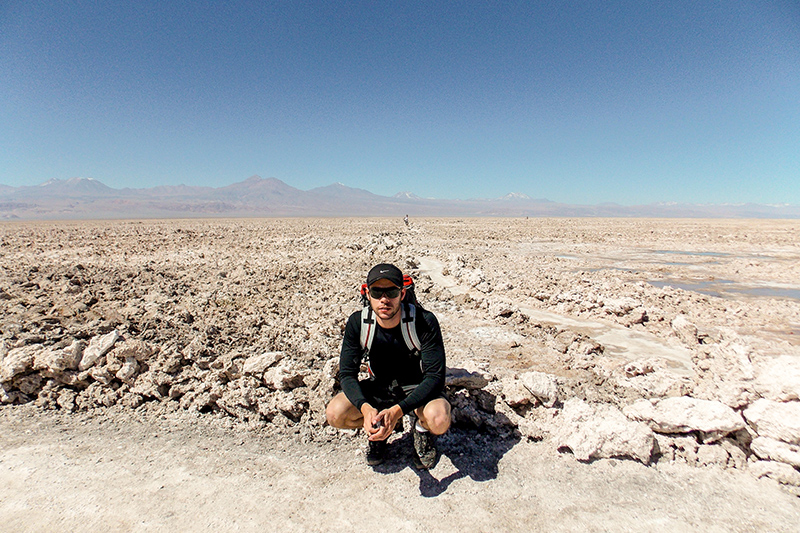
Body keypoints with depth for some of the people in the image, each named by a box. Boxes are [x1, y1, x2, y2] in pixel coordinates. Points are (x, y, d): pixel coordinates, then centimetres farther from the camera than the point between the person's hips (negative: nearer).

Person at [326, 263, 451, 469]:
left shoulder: (425, 321, -25)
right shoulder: (357, 322, -16)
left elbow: (435, 376, -25)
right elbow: (347, 373, -14)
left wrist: (398, 410, -38)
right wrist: (366, 408, -34)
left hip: (418, 388, -2)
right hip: (379, 386, 3)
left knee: (439, 420, -34)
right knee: (335, 413, -22)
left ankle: (421, 427, 5)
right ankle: (378, 428, 11)